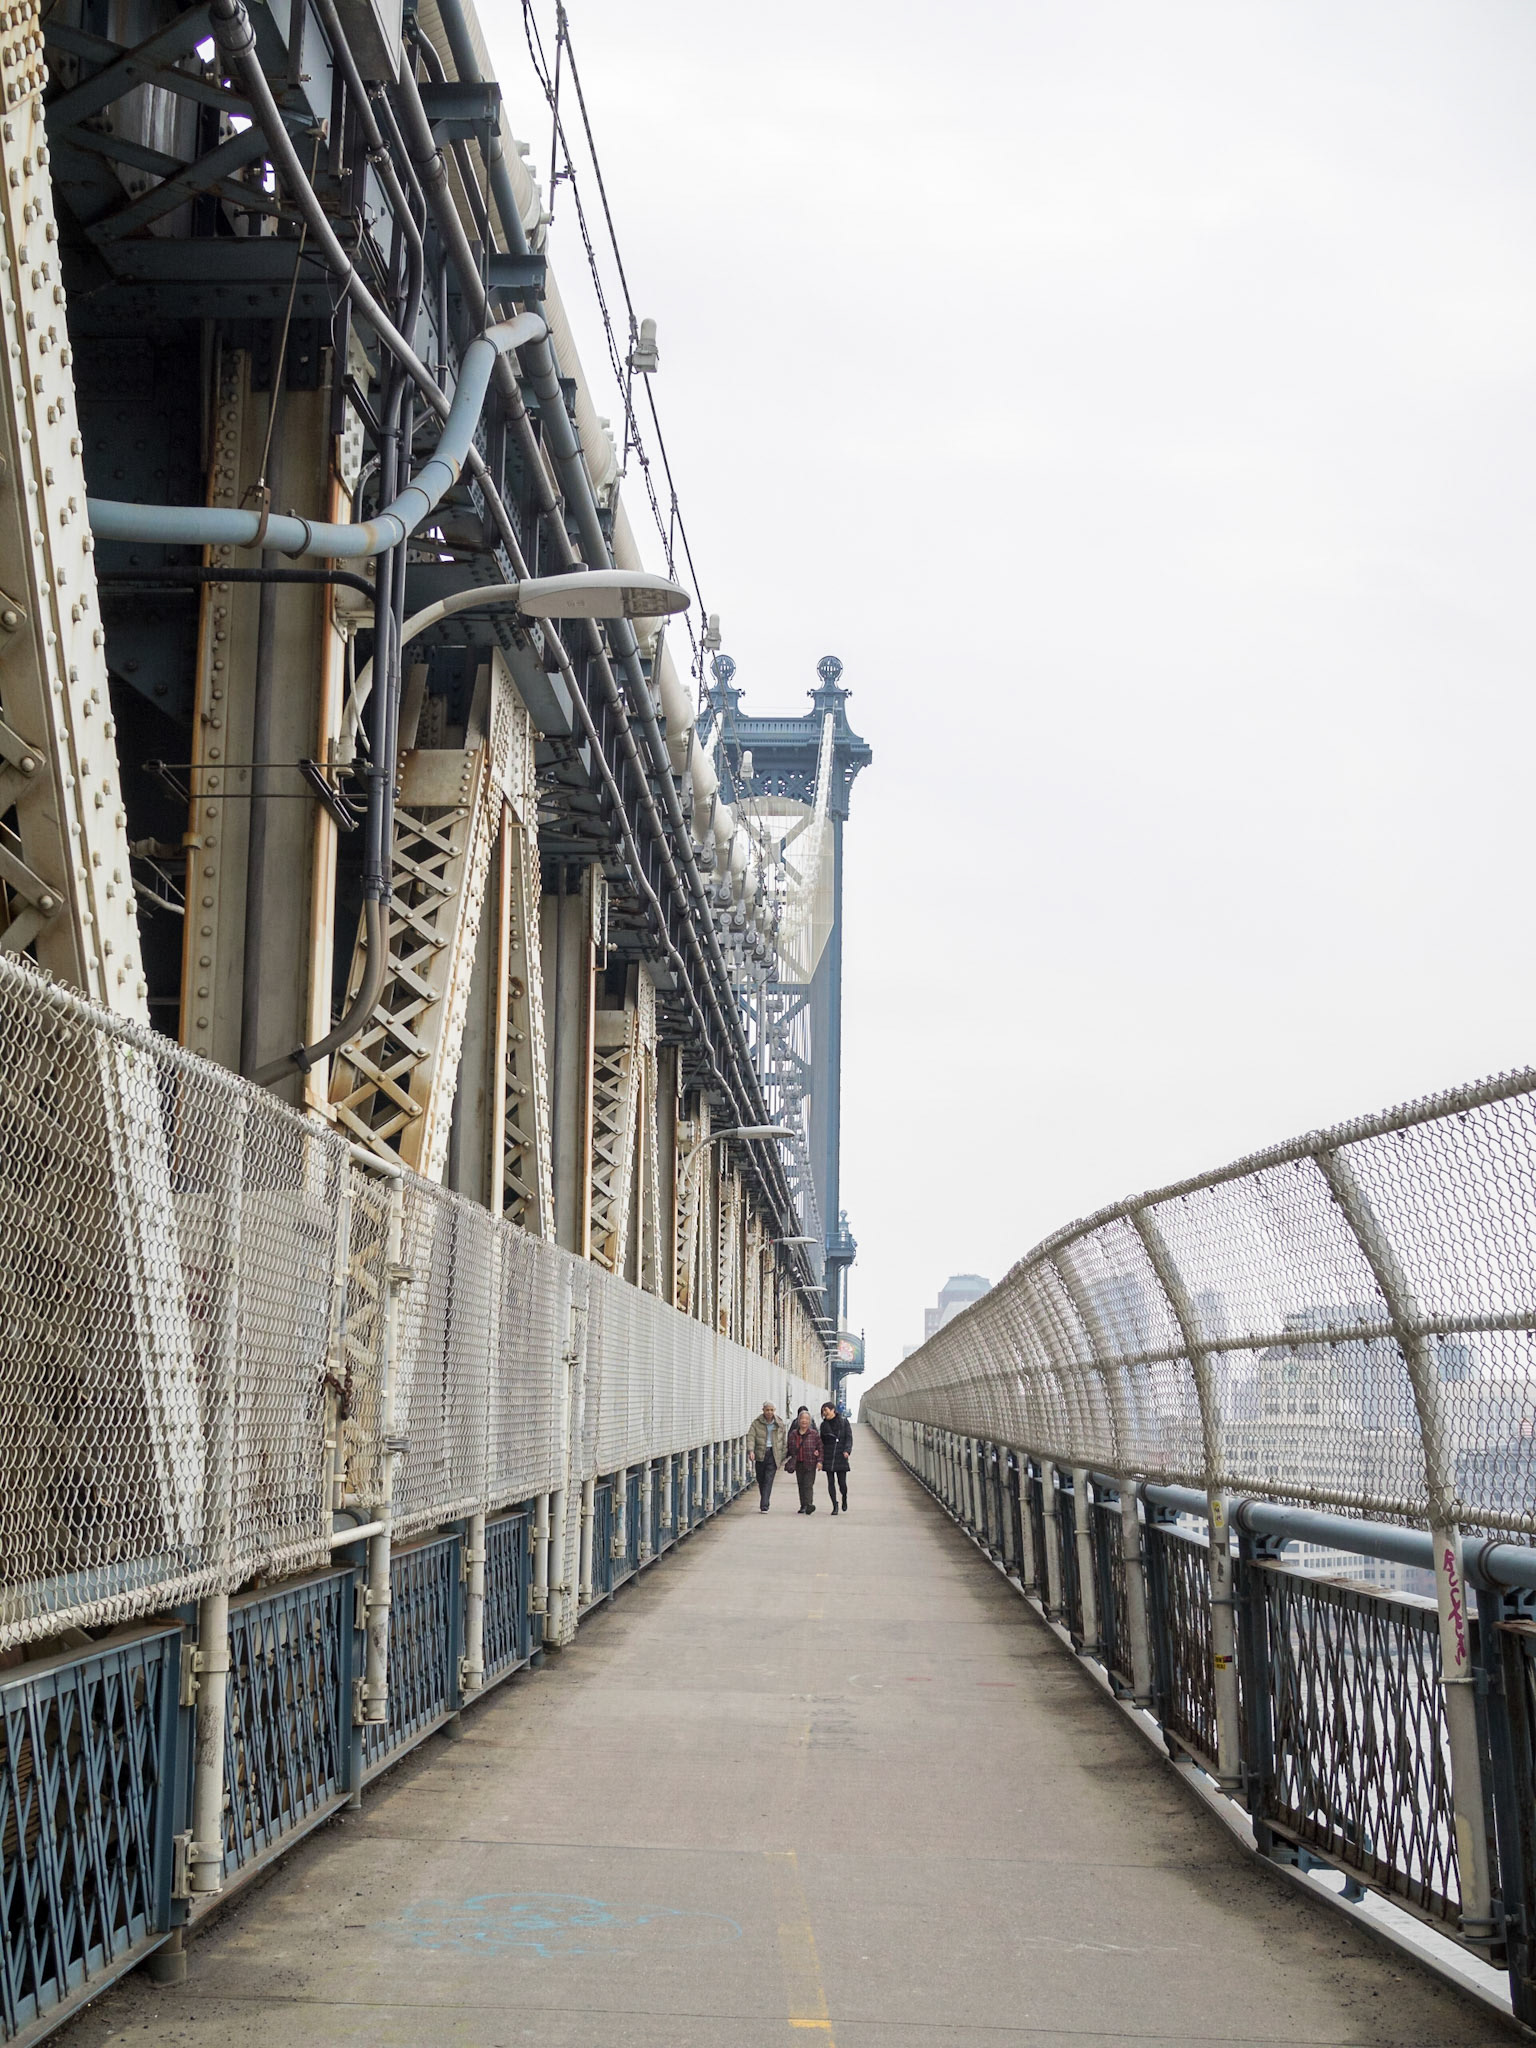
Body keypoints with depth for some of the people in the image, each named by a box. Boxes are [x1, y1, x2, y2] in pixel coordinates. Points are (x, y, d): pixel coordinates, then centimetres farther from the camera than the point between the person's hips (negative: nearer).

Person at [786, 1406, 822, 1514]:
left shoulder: (814, 1433, 0)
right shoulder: (793, 1434, 8)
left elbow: (820, 1447, 1)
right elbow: (791, 1449, 13)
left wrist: (819, 1460, -8)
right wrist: (790, 1463, 11)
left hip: (810, 1464, -4)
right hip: (798, 1463, 4)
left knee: (808, 1484, -12)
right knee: (801, 1485, 7)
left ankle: (808, 1504, -21)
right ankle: (803, 1506, 14)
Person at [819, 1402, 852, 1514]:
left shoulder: (844, 1422, 0)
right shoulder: (824, 1425, 9)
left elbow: (849, 1438, -4)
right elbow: (822, 1441, 13)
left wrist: (847, 1451, -18)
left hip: (840, 1456, -3)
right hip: (828, 1457, 3)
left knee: (842, 1482, -3)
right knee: (831, 1482, -1)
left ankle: (844, 1498, 27)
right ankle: (835, 1506, 9)